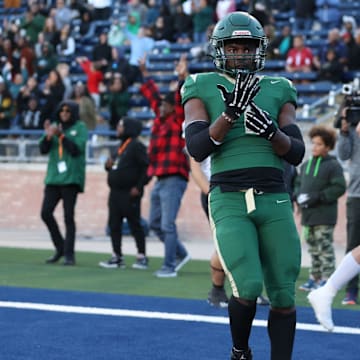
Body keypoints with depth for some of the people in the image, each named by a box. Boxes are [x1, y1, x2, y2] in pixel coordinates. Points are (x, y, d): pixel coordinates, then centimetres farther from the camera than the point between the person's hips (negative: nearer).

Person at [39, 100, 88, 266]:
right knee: (45, 212, 1)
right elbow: (43, 149, 6)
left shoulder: (80, 128, 1)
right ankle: (60, 247, 17)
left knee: (69, 216, -7)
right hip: (53, 177, 5)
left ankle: (69, 254, -4)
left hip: (71, 178, -5)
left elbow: (77, 148, -12)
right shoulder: (54, 126, 13)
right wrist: (48, 136, -12)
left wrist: (61, 135, -18)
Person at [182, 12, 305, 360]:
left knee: (283, 295, 2)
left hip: (274, 201, 3)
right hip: (229, 202, -3)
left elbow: (297, 153, 6)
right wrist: (230, 113, -20)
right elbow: (197, 149, -7)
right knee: (248, 287, -17)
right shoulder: (202, 89, 5)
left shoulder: (277, 91, 12)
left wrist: (273, 133, -15)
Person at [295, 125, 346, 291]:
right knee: (313, 248, 13)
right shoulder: (306, 165, 14)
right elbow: (298, 183, 21)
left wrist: (316, 197, -17)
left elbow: (339, 187, -13)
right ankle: (315, 277, 21)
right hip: (307, 215, 7)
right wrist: (299, 196, -1)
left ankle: (327, 278, -3)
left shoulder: (333, 165, -6)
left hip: (324, 217, -7)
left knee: (325, 248, -6)